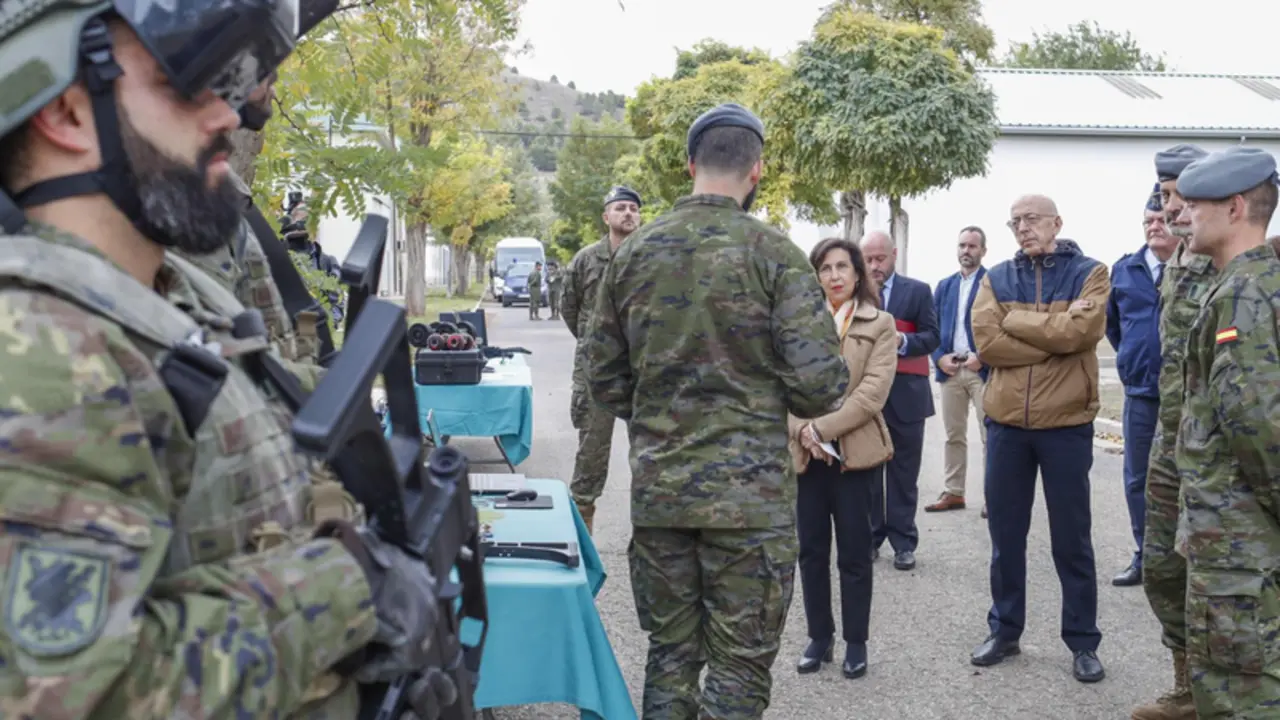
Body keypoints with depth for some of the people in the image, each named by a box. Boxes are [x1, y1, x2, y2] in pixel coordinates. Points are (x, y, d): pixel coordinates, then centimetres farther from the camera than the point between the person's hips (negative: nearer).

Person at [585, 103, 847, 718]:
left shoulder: (633, 252, 4)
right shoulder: (772, 253, -9)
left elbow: (604, 379, 9)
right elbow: (820, 384, -13)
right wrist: (765, 403, 8)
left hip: (657, 489, 4)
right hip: (749, 494, -4)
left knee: (669, 654, 15)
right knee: (739, 668, 5)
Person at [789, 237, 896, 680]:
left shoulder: (879, 325, 0)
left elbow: (873, 392, -10)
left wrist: (822, 428, -16)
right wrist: (802, 432, -14)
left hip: (855, 451, -2)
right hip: (805, 453, 3)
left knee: (854, 553, 5)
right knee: (811, 550, 8)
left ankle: (856, 642, 17)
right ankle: (820, 637, 21)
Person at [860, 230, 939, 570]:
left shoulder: (917, 291, 0)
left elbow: (932, 336, -4)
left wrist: (902, 341, -22)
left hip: (905, 395, -2)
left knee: (903, 473, 5)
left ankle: (903, 542, 11)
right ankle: (869, 536, 19)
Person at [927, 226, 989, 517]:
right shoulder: (944, 286, 16)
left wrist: (983, 357, -16)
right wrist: (939, 357, -3)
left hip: (983, 368, -5)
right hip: (949, 369, 5)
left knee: (990, 435, -2)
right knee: (954, 435, 9)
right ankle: (953, 493, 15)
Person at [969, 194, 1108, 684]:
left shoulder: (1089, 273, -1)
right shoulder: (997, 278, 6)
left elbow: (1081, 331, -18)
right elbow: (985, 341, -9)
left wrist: (1014, 320, -9)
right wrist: (1055, 336, -12)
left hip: (1066, 424, -3)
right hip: (1005, 423, 3)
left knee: (1072, 539, 7)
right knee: (1005, 534, 12)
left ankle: (1083, 641, 19)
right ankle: (1004, 630, 26)